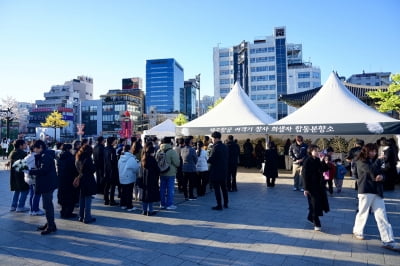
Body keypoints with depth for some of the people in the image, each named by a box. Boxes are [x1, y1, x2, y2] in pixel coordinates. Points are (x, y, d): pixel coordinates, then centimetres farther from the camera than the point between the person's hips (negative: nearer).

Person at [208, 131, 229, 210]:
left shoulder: (216, 147, -18)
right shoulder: (225, 146, 6)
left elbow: (211, 159, -18)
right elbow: (227, 157, 11)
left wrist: (208, 160, 1)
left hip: (216, 171, -8)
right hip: (224, 171, 8)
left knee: (217, 189, 1)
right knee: (224, 187, 18)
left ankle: (219, 205, 6)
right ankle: (225, 203, 28)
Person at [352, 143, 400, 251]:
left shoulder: (375, 162, 15)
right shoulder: (360, 162, -5)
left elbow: (381, 174, 16)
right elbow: (371, 170, -20)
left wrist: (381, 177, -8)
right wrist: (379, 161, -7)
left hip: (377, 192, 5)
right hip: (365, 191, -5)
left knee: (382, 216, 0)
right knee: (363, 213, 6)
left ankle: (388, 241, -1)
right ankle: (357, 232, 28)